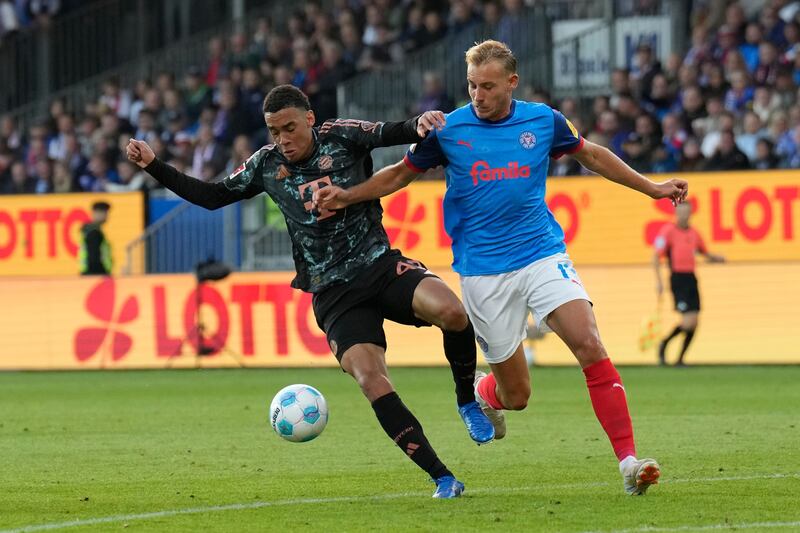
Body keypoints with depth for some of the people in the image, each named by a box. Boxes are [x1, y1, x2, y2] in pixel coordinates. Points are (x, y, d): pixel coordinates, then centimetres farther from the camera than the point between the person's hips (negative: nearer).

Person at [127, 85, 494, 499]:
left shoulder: (341, 138, 0)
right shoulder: (267, 165, 8)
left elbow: (391, 134, -12)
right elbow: (212, 196, 19)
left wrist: (420, 124, -35)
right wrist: (153, 166, 11)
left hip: (380, 265, -1)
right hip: (333, 292, 1)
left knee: (451, 312, -31)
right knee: (371, 381, -22)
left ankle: (467, 401, -2)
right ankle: (442, 479, -15)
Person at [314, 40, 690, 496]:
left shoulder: (543, 121, 1)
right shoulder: (448, 130, -2)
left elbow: (590, 154, 18)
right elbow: (401, 174, 12)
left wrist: (652, 188, 20)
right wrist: (346, 196, -1)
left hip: (544, 255, 1)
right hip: (483, 270, -1)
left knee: (590, 346, -22)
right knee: (516, 395, 2)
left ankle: (629, 461, -19)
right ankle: (483, 392, 42)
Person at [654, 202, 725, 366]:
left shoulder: (693, 233, 13)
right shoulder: (668, 231, -5)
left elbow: (706, 253, 25)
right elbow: (656, 256, -7)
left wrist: (717, 258, 2)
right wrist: (658, 281, -14)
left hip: (691, 279, 6)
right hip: (678, 278, -6)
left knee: (694, 323, 2)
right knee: (688, 321, -15)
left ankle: (680, 359, 13)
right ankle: (664, 345, 8)